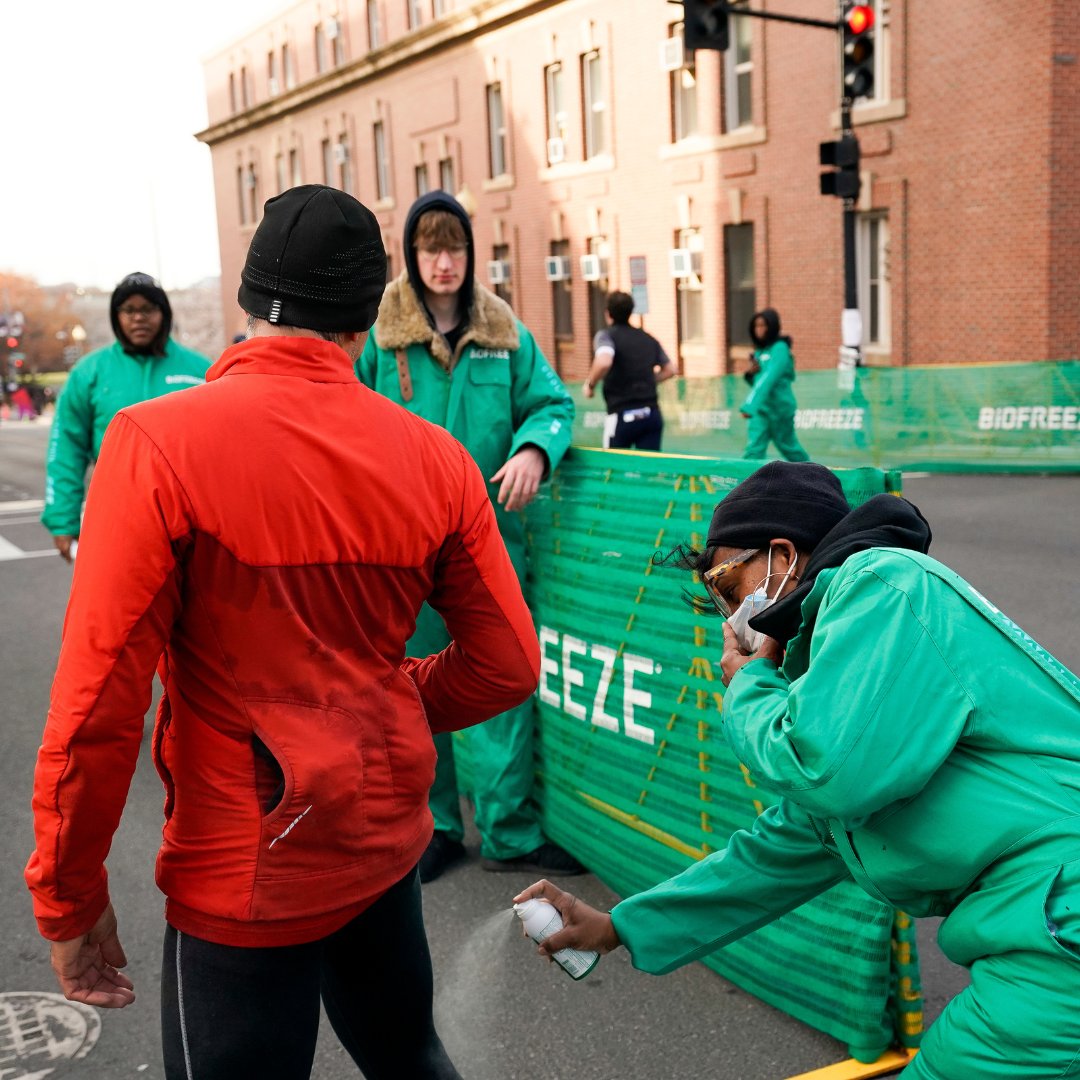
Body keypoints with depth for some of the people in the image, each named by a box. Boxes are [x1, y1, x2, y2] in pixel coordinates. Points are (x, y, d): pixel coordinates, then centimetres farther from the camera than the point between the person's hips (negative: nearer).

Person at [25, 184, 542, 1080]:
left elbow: (98, 704, -18)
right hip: (388, 838, 4)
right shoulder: (436, 457, -7)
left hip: (244, 877, -4)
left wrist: (70, 900, -5)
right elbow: (508, 665, -1)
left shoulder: (157, 442, -18)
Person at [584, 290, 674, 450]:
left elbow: (604, 362, -26)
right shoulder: (648, 338, 13)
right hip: (652, 413, 5)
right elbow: (670, 369, 21)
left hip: (623, 415, -4)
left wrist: (590, 384, -10)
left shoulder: (606, 335, -5)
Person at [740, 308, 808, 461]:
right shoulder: (760, 350, 10)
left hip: (779, 407, -6)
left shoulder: (780, 348, -13)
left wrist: (750, 406, -33)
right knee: (753, 449, -5)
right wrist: (751, 373, -5)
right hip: (761, 408, 6)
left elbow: (768, 378, -25)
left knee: (788, 446, 10)